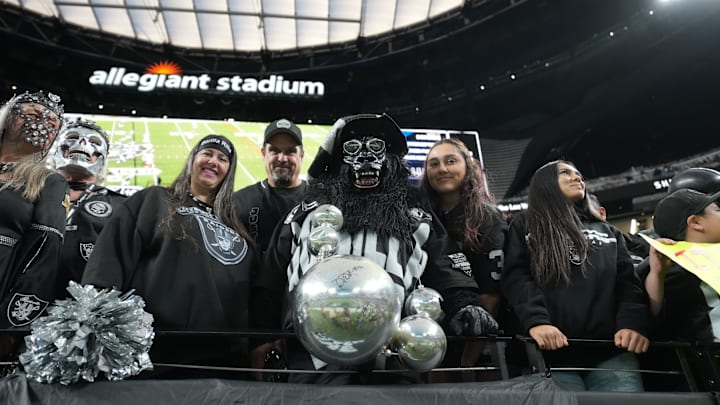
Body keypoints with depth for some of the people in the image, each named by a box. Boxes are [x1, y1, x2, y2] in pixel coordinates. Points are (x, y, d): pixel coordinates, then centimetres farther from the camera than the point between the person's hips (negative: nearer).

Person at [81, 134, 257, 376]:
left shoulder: (235, 223, 20)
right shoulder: (153, 200, 9)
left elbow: (252, 292, 20)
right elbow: (112, 254, -3)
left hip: (221, 354, 4)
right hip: (155, 347, -4)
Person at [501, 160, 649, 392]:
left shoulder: (608, 231, 26)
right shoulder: (524, 226, 14)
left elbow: (628, 282, 12)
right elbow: (515, 278, -1)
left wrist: (633, 323, -9)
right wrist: (535, 320, -20)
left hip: (611, 352, 3)